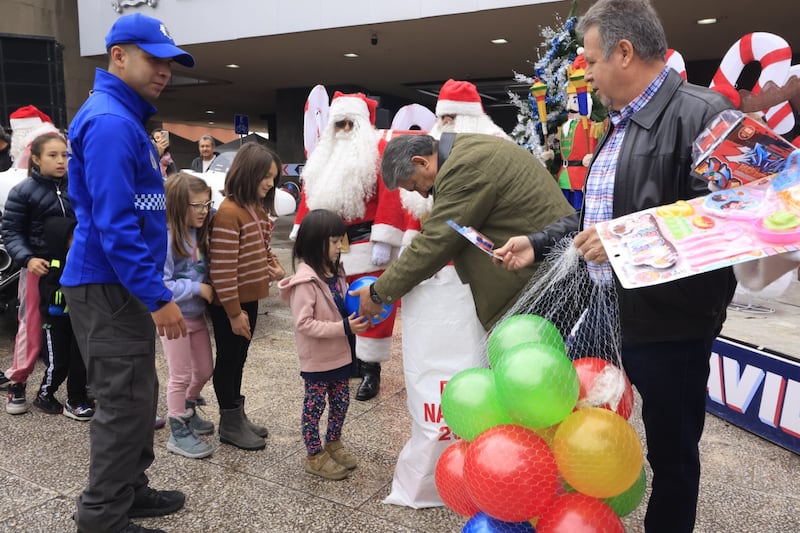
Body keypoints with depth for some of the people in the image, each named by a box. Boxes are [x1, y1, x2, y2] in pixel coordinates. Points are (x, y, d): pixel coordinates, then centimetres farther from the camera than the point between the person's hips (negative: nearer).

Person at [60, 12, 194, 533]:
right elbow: (113, 223, -24)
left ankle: (129, 489, 33)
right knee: (125, 403, 0)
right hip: (109, 286, -10)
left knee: (138, 395, 18)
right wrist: (158, 296, -22)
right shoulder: (110, 122, -17)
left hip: (122, 284, 10)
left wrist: (151, 289, 21)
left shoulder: (125, 119, 16)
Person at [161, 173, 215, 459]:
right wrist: (198, 288, -22)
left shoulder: (199, 234, 1)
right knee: (181, 376, 3)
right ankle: (179, 433, 19)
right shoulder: (165, 239, -22)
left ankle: (186, 412, 41)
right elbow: (161, 285, -25)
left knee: (204, 370, 17)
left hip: (197, 315, 7)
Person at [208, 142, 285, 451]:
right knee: (228, 360, 7)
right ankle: (229, 424, 22)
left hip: (250, 299, 9)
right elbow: (222, 269, -23)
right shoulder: (229, 212, -22)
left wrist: (273, 266, 0)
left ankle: (237, 416, 33)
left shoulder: (259, 209, 7)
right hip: (230, 304, -8)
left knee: (239, 359, 19)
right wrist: (234, 312, -20)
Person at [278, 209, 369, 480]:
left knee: (341, 402, 19)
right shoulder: (306, 281, -23)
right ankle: (315, 456, 26)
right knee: (314, 406, 10)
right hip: (318, 359, -7)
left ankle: (333, 443, 40)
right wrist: (344, 328, -26)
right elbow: (303, 323, -26)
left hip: (341, 353, 8)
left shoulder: (335, 271, 2)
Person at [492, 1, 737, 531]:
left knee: (671, 452, 12)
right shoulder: (619, 125, 16)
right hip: (604, 314, 9)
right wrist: (539, 243, 14)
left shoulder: (701, 112, -15)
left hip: (668, 325, -9)